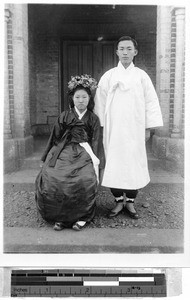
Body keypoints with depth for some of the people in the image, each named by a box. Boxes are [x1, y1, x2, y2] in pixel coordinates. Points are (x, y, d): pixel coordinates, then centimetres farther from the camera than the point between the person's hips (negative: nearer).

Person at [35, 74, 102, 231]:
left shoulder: (93, 119, 11)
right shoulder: (64, 116, 13)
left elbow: (94, 142, 5)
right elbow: (55, 138, 13)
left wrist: (94, 160, -9)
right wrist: (49, 158, 6)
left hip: (84, 154, -1)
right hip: (63, 153, 1)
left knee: (85, 180, -32)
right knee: (51, 180, -27)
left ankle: (82, 215, -10)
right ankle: (60, 216, -9)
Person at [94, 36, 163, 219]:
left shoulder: (141, 75, 6)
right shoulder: (108, 76, 7)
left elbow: (151, 101, 4)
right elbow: (100, 101, 6)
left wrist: (148, 127, -2)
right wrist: (101, 125, 0)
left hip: (134, 129, 0)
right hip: (113, 129, 1)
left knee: (134, 164, 1)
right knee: (113, 164, 0)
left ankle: (130, 202, 15)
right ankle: (119, 201, 14)